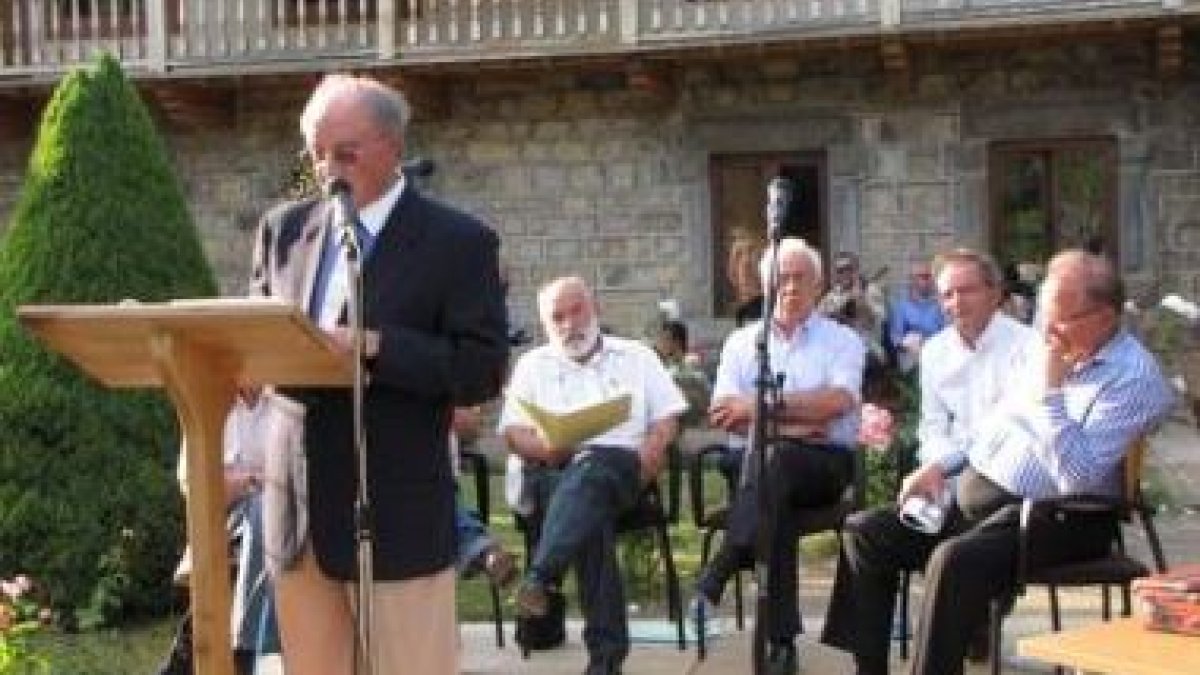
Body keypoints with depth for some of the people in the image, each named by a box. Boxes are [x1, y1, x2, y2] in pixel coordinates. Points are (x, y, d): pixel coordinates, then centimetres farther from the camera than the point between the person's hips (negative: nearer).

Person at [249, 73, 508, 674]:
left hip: (396, 513, -5)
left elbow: (482, 371, -13)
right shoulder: (284, 228, 11)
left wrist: (372, 346, -23)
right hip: (298, 508, 5)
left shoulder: (458, 241, -6)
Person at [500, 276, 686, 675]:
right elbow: (513, 433, 11)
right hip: (551, 473, 1)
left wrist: (644, 464, -8)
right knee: (590, 510, -36)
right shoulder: (532, 365, 24)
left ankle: (540, 578, -58)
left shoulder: (636, 357, 22)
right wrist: (548, 447, -12)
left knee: (590, 470, -40)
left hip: (621, 465, -1)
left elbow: (666, 421, 12)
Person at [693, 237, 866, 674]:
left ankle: (713, 581, -41)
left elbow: (836, 402, -9)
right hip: (759, 462, 2)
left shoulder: (843, 341, 11)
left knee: (773, 459, -38)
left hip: (826, 462, -2)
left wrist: (760, 406, -10)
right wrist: (787, 426, -11)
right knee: (776, 502, -36)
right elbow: (724, 415, 4)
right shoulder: (742, 342, 18)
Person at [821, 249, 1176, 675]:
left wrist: (1050, 392, -23)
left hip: (1048, 517, -9)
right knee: (864, 531, 0)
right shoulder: (1048, 350, 11)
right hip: (973, 496, 9)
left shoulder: (1134, 378, -14)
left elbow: (1078, 478, -25)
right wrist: (941, 465, 11)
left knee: (954, 560, -36)